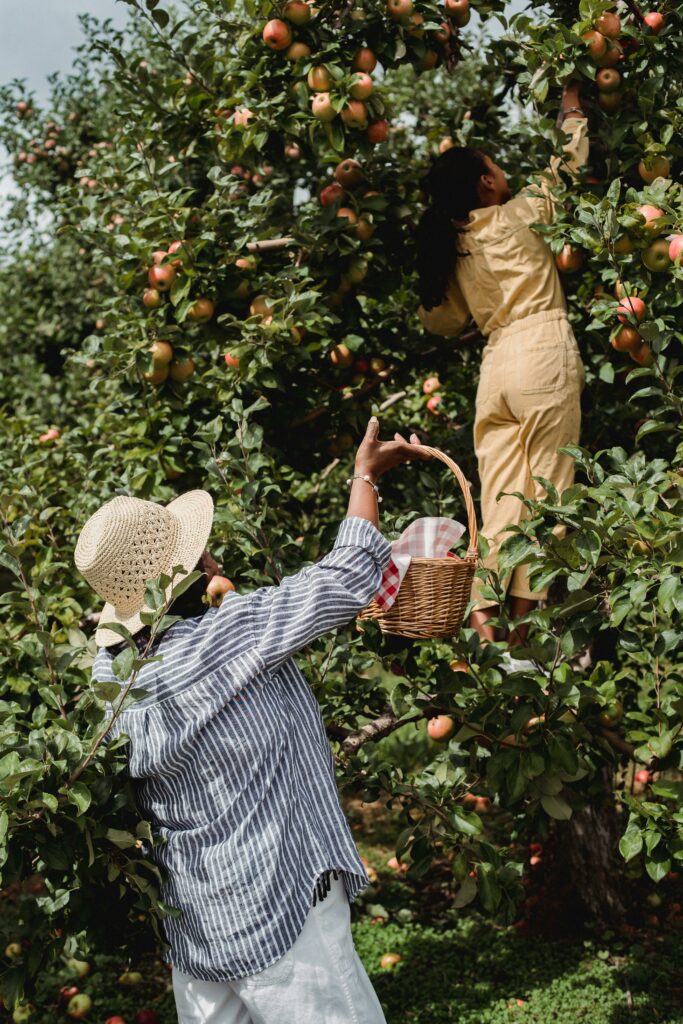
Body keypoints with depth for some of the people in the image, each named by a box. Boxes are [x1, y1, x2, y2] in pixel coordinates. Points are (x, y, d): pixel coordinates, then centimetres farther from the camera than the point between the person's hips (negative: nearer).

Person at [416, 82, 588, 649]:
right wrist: (573, 113, 27)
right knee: (546, 488, -1)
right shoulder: (517, 216, -1)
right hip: (544, 354, -5)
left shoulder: (454, 250, 12)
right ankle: (525, 609, -2)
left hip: (495, 364, 6)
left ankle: (482, 606, -4)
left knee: (501, 494, 5)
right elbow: (566, 166, 11)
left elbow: (442, 319, 20)